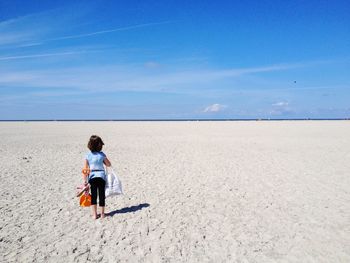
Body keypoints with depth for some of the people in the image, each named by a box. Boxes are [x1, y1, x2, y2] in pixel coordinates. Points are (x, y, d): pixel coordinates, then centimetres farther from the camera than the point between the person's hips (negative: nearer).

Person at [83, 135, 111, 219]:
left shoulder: (88, 156, -4)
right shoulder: (102, 155, -5)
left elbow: (85, 169, -5)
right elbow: (109, 164, 6)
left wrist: (85, 180, 0)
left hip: (92, 177, 1)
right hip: (101, 176, 0)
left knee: (93, 196, 12)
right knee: (101, 195, 11)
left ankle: (94, 214, 15)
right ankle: (102, 214, 20)